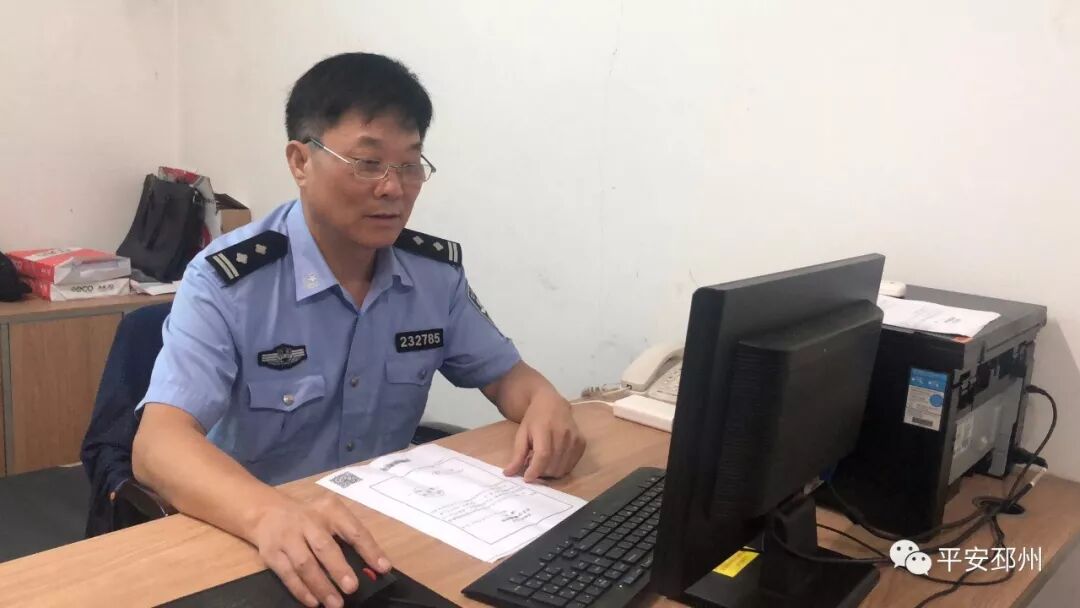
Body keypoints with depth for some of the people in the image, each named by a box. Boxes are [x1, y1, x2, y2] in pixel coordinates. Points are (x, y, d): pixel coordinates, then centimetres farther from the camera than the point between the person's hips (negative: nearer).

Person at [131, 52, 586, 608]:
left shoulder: (438, 271, -2)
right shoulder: (226, 282, -15)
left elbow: (505, 375, 9)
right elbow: (159, 443, -24)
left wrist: (545, 403, -15)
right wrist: (270, 515, -44)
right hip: (251, 542, -2)